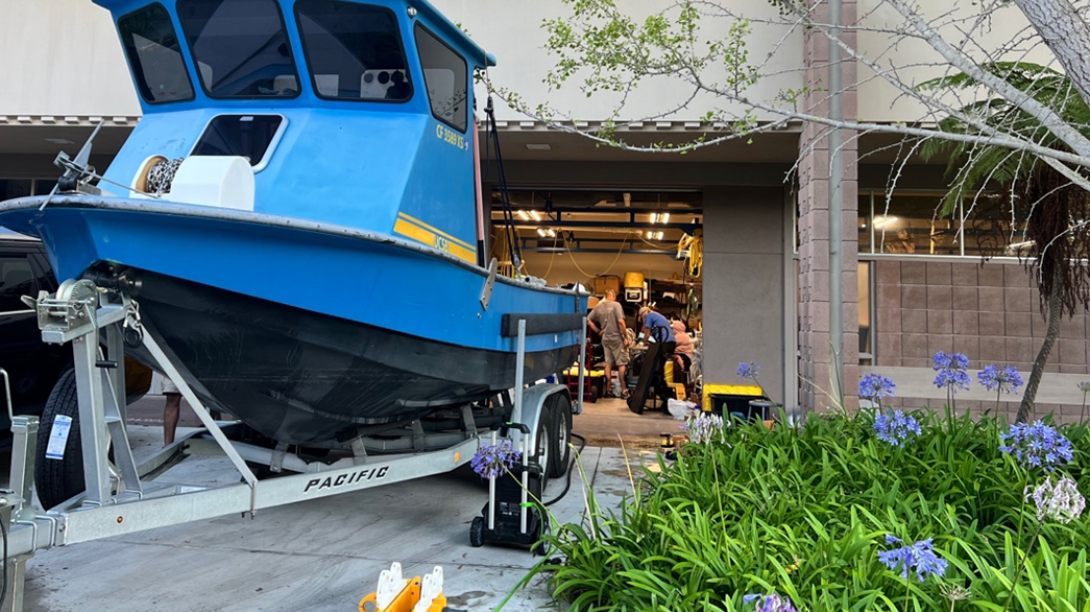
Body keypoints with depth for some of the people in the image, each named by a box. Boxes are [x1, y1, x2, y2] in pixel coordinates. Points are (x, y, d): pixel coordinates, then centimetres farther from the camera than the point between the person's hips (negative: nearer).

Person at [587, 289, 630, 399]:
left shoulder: (598, 307, 6)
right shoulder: (616, 305, -11)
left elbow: (588, 320, 5)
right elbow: (621, 321, -18)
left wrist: (598, 331, 9)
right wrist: (626, 337, -12)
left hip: (605, 339, 5)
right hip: (617, 338, -5)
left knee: (608, 364, 12)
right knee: (621, 364, 3)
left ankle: (608, 390, 15)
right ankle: (623, 390, 4)